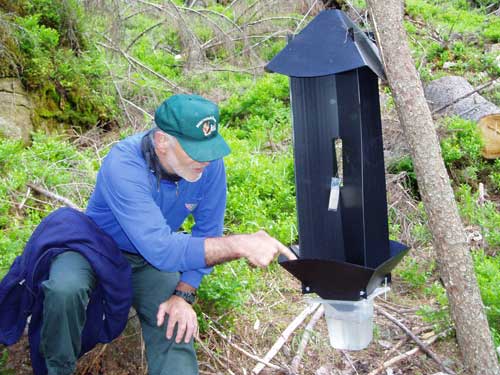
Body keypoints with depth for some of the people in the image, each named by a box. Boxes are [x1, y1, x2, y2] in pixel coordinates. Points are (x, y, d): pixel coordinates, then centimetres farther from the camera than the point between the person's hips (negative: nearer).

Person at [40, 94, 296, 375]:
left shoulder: (210, 164, -22)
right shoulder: (123, 165, -36)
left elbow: (207, 233, -8)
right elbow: (160, 249, -43)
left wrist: (183, 295, -15)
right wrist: (240, 245, -47)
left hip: (153, 257, 3)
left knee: (176, 329, -20)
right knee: (65, 290, -30)